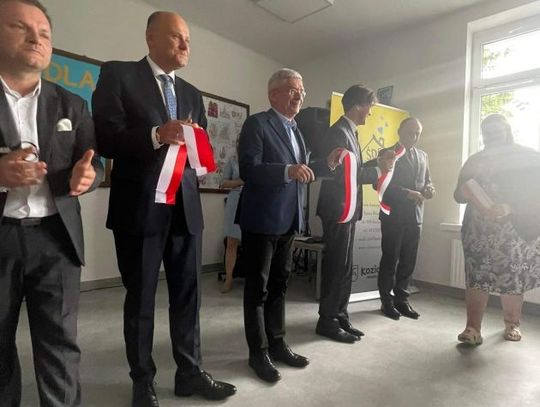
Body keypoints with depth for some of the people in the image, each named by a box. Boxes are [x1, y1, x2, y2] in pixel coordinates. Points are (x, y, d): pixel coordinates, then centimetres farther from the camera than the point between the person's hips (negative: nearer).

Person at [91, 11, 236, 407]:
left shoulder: (192, 94, 18)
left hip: (185, 207, 5)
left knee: (188, 294, 10)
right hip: (140, 207, -4)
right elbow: (104, 137, -9)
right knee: (141, 298, 9)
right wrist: (156, 135, -23)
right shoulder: (118, 74, 2)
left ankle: (190, 373, 26)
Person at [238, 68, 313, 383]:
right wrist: (288, 171, -31)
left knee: (279, 284, 16)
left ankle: (277, 344, 30)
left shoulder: (295, 129, 16)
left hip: (288, 221, 8)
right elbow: (248, 169, -20)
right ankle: (259, 352, 19)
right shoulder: (257, 123, -8)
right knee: (258, 288, 5)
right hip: (262, 220, -8)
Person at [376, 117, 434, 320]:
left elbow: (427, 181, 20)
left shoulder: (423, 156, 17)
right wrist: (407, 193, -22)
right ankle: (387, 301, 15)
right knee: (390, 260, 3)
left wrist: (429, 189, -3)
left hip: (415, 216, 6)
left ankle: (401, 299, 23)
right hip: (393, 215, -5)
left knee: (408, 261, 10)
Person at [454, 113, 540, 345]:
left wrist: (508, 208, -21)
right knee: (476, 277, -5)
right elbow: (459, 194, 11)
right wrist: (469, 194, -12)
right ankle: (473, 327, -4)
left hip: (516, 230, -1)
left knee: (513, 277, 4)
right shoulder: (475, 161, 14)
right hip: (479, 230, 2)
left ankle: (512, 324, 23)